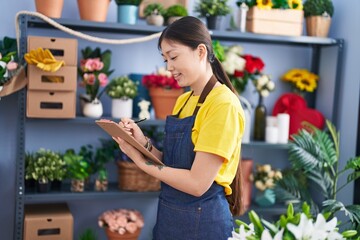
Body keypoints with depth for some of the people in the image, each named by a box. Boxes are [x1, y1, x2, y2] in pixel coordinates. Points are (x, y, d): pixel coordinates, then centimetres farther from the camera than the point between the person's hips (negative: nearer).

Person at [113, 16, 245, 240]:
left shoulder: (224, 104, -18)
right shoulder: (183, 100, 7)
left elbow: (197, 183, -22)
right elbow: (175, 164, 7)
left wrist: (141, 161, -13)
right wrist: (144, 143, -8)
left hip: (201, 221, -7)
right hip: (170, 215, 7)